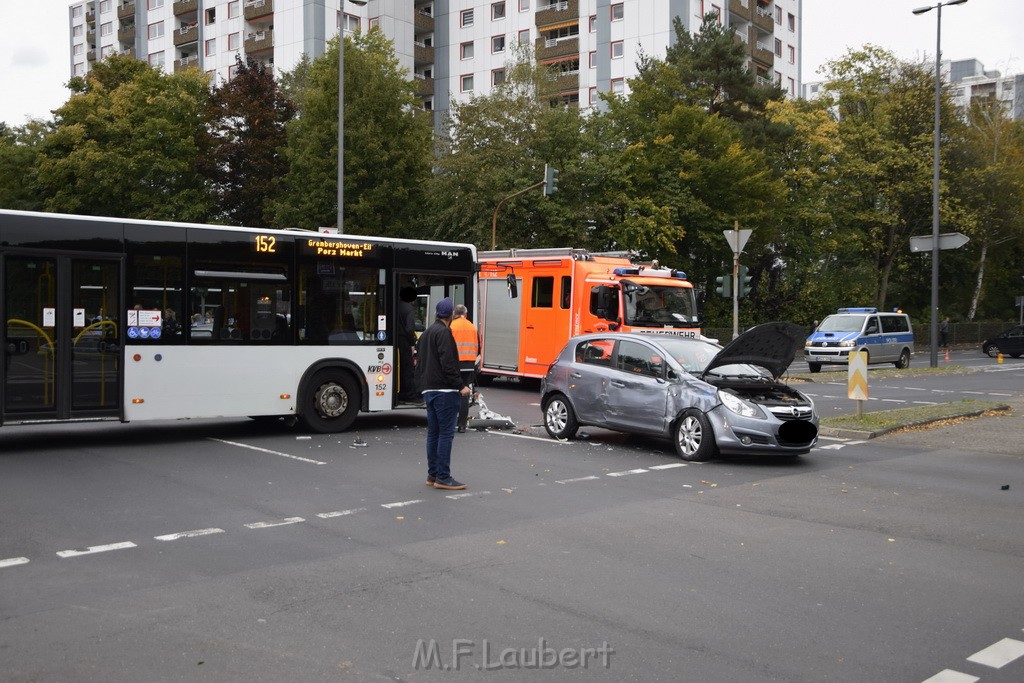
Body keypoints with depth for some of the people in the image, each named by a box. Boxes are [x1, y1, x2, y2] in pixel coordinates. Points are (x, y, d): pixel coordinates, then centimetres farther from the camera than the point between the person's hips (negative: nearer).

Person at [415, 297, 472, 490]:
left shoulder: (426, 333, 19)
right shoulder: (444, 333, -11)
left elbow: (419, 362, 21)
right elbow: (448, 363, -19)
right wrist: (460, 386, -17)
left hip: (428, 389, 10)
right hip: (444, 390, -9)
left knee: (433, 432, 12)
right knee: (446, 433, -7)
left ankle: (432, 475, 16)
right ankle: (443, 477, -6)